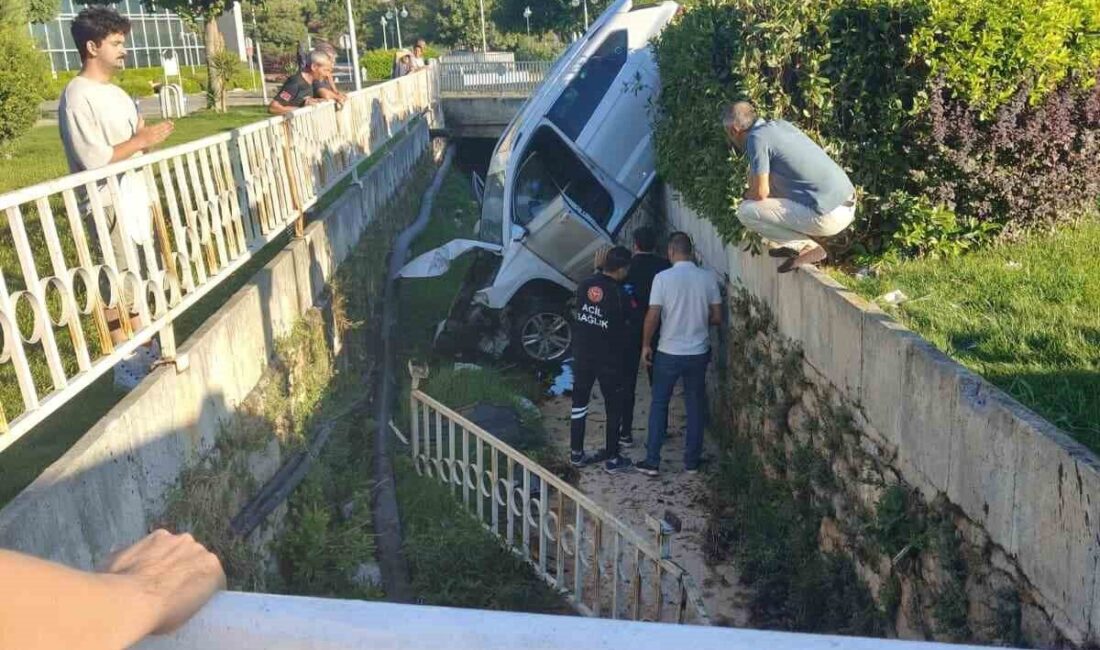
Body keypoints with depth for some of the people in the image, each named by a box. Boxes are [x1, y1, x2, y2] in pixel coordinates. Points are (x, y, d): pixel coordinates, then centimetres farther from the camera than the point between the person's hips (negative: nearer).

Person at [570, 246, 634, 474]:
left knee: (579, 402, 15)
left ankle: (576, 453, 23)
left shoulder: (585, 285, -3)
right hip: (608, 358, -5)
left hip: (582, 354, 5)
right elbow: (627, 323, -4)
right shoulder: (619, 294, -17)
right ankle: (612, 459, 15)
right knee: (614, 407, 9)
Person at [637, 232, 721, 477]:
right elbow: (717, 317, 0)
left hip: (668, 353, -2)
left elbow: (652, 317, -13)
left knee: (659, 404, 10)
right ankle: (692, 461, 21)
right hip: (699, 353, 2)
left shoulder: (663, 277, -12)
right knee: (695, 406, 14)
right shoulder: (708, 277, -3)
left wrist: (646, 345, 0)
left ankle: (652, 462, 12)